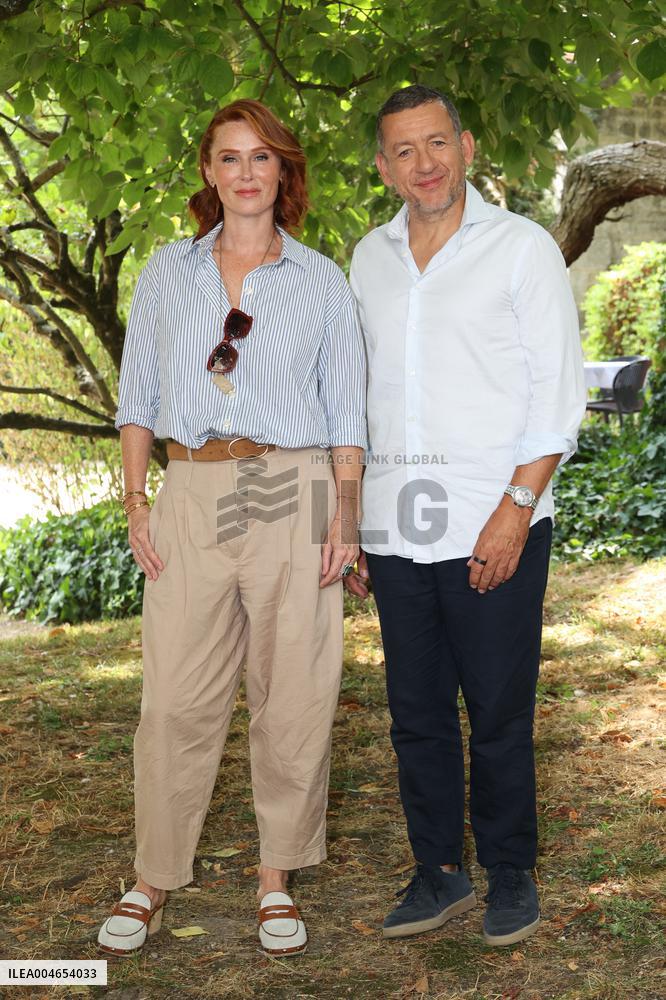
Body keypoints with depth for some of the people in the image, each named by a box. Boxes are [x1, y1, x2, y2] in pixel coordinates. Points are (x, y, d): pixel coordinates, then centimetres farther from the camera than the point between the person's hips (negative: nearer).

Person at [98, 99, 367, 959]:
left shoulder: (321, 281, 7)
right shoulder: (167, 272, 10)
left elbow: (346, 411, 7)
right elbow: (138, 393, 11)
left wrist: (346, 515, -2)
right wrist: (135, 501, 2)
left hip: (291, 498, -1)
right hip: (191, 497, 1)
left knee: (292, 695, 3)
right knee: (176, 695, 1)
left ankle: (277, 876, 19)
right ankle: (154, 876, 16)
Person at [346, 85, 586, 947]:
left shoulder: (521, 247, 1)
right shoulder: (369, 259, 14)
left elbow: (557, 392, -3)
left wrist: (516, 507, -13)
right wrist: (346, 522, 13)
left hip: (492, 525, -4)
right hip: (395, 531, 4)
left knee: (499, 712, 1)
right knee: (416, 713, 9)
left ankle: (510, 875, 19)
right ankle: (439, 873, 23)